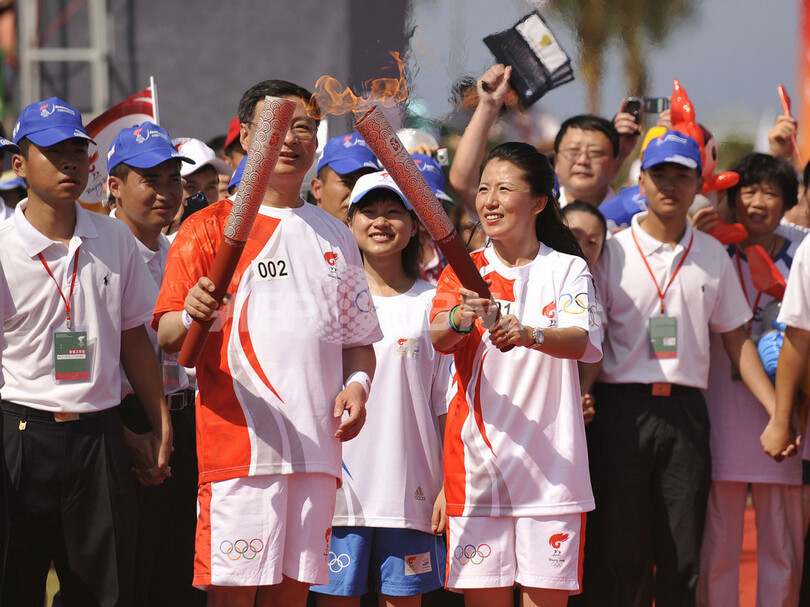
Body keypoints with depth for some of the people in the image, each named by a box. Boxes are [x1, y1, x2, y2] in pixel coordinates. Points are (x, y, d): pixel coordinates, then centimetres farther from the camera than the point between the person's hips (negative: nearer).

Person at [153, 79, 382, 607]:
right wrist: (191, 316, -28)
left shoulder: (335, 237, 17)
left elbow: (359, 338, 22)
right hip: (239, 444, -5)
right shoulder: (210, 229, 1)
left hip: (318, 445, 5)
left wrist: (357, 384, 0)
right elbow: (167, 337, -5)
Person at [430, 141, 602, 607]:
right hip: (477, 464, 1)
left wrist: (529, 335, -35)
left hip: (550, 462, -1)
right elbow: (439, 338, -11)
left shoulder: (568, 270, 3)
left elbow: (584, 342, -15)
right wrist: (459, 319, -35)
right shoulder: (464, 272, 7)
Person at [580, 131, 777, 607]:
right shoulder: (612, 252, 2)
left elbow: (736, 338, 13)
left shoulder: (713, 255, 10)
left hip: (686, 410, 3)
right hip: (623, 409, -3)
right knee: (618, 550, -3)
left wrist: (779, 411, 5)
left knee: (682, 557, 3)